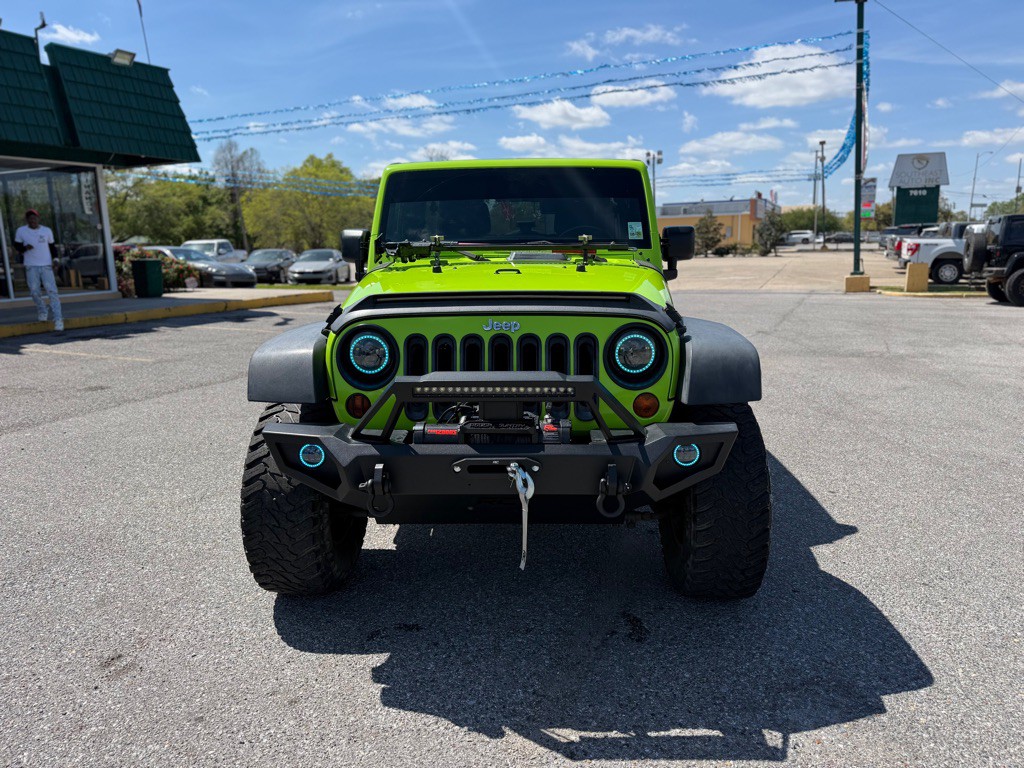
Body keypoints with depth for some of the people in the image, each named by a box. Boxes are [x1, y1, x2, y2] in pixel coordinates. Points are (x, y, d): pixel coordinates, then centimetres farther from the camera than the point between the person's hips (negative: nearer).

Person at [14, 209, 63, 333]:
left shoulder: (47, 230, 5)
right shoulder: (21, 231, 2)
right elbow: (17, 245, 9)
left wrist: (55, 259, 0)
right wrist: (24, 248, -13)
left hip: (46, 265, -1)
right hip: (31, 266, 1)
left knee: (52, 291, -11)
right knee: (35, 291, 0)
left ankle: (58, 319, -16)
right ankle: (42, 311, 26)